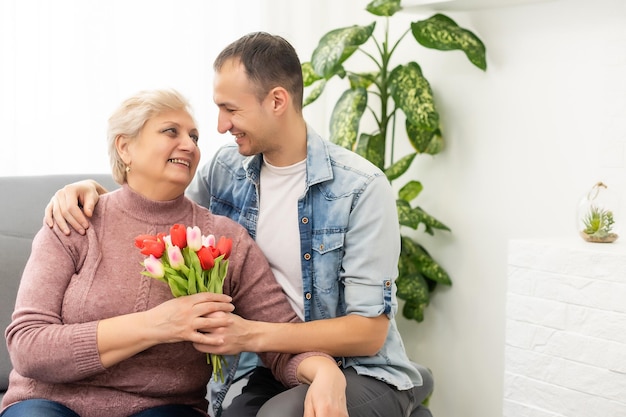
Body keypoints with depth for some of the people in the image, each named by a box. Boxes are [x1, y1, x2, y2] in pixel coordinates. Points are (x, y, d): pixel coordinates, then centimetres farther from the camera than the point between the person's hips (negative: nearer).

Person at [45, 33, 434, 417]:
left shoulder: (361, 188, -16)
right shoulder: (227, 169, 0)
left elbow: (369, 331, -18)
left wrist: (251, 335, -28)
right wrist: (91, 191, -5)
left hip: (363, 372, -5)